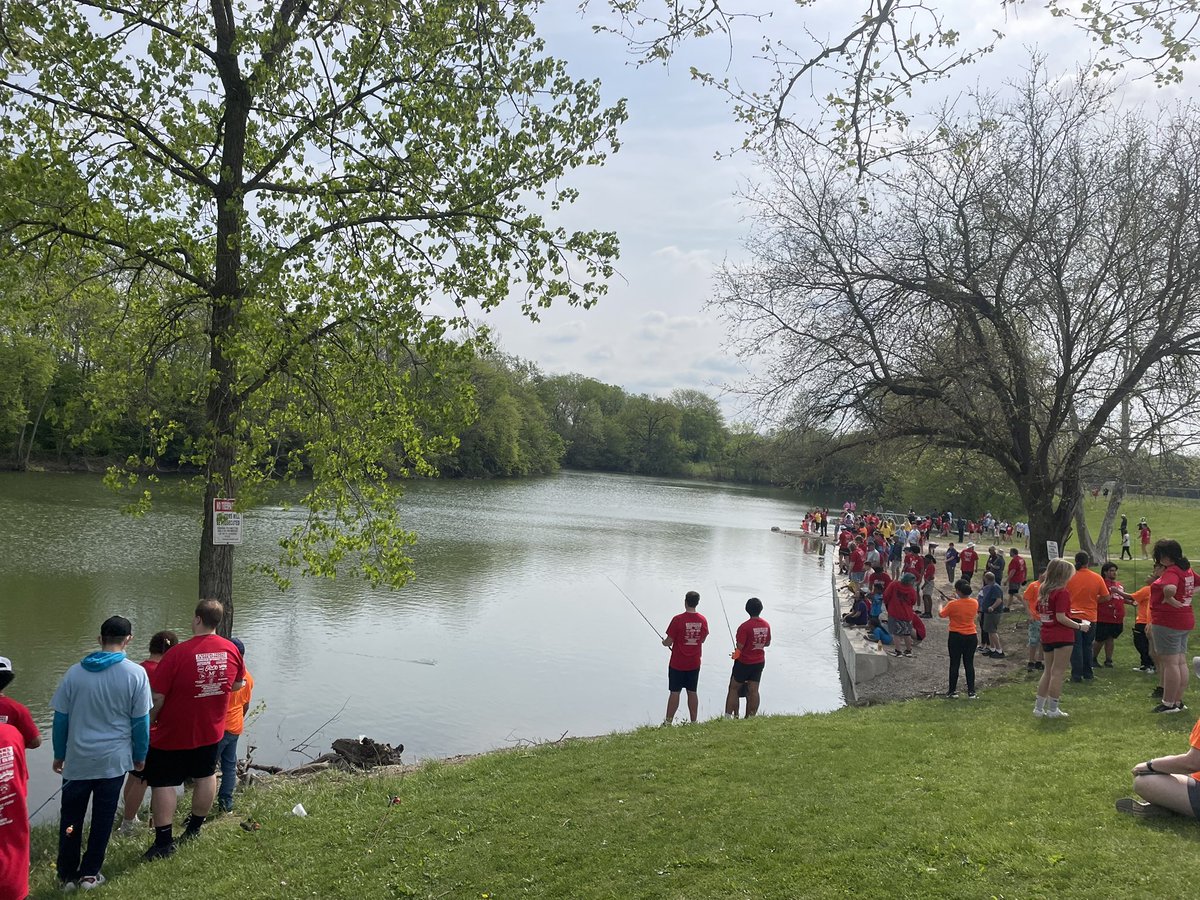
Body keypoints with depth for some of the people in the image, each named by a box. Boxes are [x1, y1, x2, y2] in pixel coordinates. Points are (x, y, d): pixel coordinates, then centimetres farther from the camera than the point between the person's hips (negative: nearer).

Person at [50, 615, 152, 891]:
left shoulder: (75, 672, -5)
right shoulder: (136, 674, -12)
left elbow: (60, 718, 1)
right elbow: (141, 721, -6)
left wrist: (59, 754, 14)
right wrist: (140, 756, 7)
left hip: (77, 759, 2)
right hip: (113, 760, -1)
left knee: (70, 817, 16)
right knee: (102, 818, 12)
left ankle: (67, 875, 24)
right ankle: (89, 874, 21)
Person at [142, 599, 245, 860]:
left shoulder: (178, 654, -23)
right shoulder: (231, 650, -8)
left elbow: (157, 698, -20)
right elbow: (238, 685, 9)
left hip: (173, 734, -5)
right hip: (211, 731, 5)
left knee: (163, 783, 7)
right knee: (206, 776, 21)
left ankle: (164, 842, 8)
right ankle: (194, 828, 35)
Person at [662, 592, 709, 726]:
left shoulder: (678, 619, -17)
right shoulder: (703, 620, -3)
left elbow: (669, 641, -13)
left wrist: (664, 642, 9)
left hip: (677, 664, -4)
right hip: (694, 664, 4)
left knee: (674, 692, 3)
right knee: (692, 692, 11)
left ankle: (668, 721, 9)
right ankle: (693, 721, 15)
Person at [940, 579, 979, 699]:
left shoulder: (953, 605, -18)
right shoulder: (975, 603, -5)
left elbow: (941, 614, -2)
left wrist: (941, 605, 17)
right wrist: (957, 599, 21)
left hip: (955, 637, -3)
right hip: (971, 637, 4)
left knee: (954, 664, 7)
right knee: (969, 664, 10)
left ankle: (953, 691, 16)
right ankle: (971, 692, 12)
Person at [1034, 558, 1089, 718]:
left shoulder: (1042, 590, 7)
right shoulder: (1062, 592, -16)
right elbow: (1061, 618, -20)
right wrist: (1079, 626, -9)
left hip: (1046, 635, 7)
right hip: (1062, 636, -7)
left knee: (1048, 671, 16)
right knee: (1058, 673, 1)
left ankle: (1039, 707, 17)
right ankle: (1053, 709, 5)